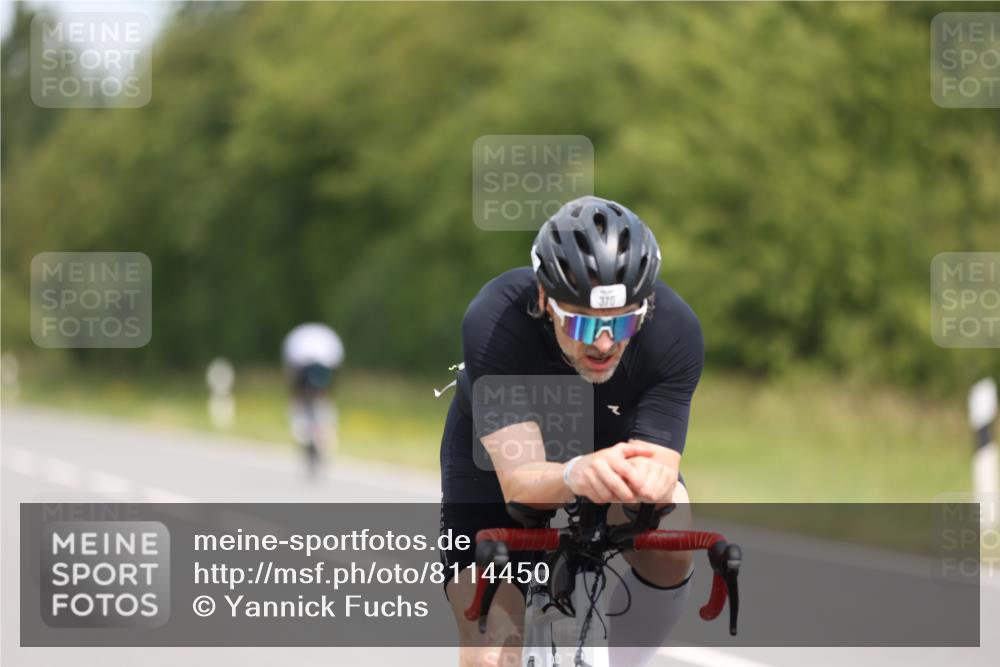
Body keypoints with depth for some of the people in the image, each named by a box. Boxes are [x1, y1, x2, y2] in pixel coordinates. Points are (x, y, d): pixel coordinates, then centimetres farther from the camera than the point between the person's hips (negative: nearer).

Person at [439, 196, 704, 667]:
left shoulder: (675, 331, -32)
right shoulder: (493, 322, -38)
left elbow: (658, 473, -35)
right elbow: (519, 486, -43)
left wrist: (648, 479, -60)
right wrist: (576, 476, -66)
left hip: (614, 438, 2)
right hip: (502, 454, -1)